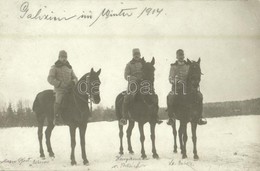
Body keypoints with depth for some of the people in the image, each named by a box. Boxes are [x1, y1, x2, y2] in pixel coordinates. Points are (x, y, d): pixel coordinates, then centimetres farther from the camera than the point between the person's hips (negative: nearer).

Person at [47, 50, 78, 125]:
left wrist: (73, 82, -4)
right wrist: (60, 84, -17)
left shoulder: (69, 68, 19)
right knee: (59, 100, -32)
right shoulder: (55, 67, 4)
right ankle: (56, 118, -18)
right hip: (59, 89, -5)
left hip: (70, 89, 5)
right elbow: (50, 79, -5)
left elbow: (75, 78, 22)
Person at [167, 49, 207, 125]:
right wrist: (176, 80, -18)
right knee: (170, 97, -32)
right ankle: (171, 117, -17)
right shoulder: (173, 67, 10)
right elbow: (170, 78, 2)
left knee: (199, 95, -22)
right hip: (176, 87, -1)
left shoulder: (188, 66, 14)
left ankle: (199, 117, -13)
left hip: (188, 87, 2)